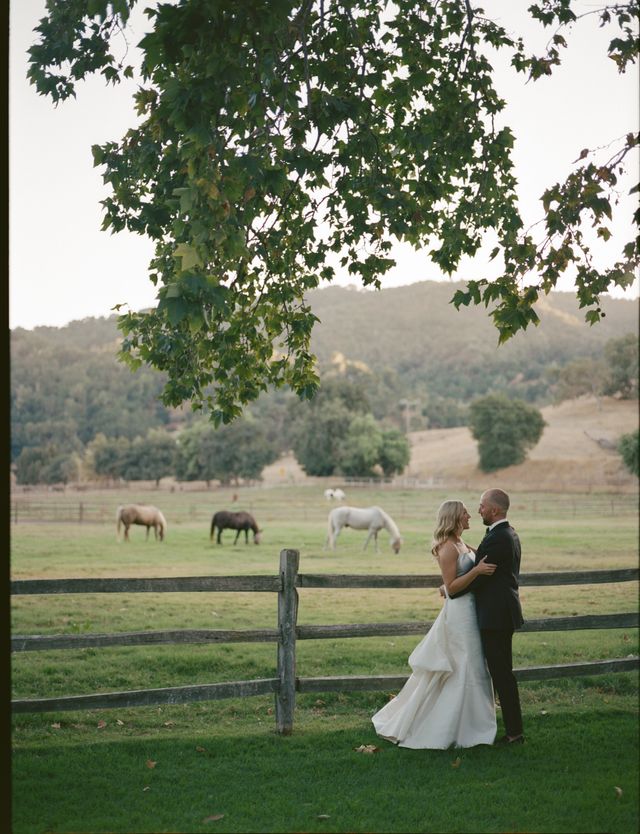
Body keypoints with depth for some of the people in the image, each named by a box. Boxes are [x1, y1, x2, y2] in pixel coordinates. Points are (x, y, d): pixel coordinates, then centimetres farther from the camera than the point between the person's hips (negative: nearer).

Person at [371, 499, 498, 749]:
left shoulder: (460, 544, 13)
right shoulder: (448, 547, -15)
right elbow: (451, 587, -19)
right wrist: (477, 571, -27)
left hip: (469, 611, 10)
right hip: (459, 613, -10)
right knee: (465, 672, -5)